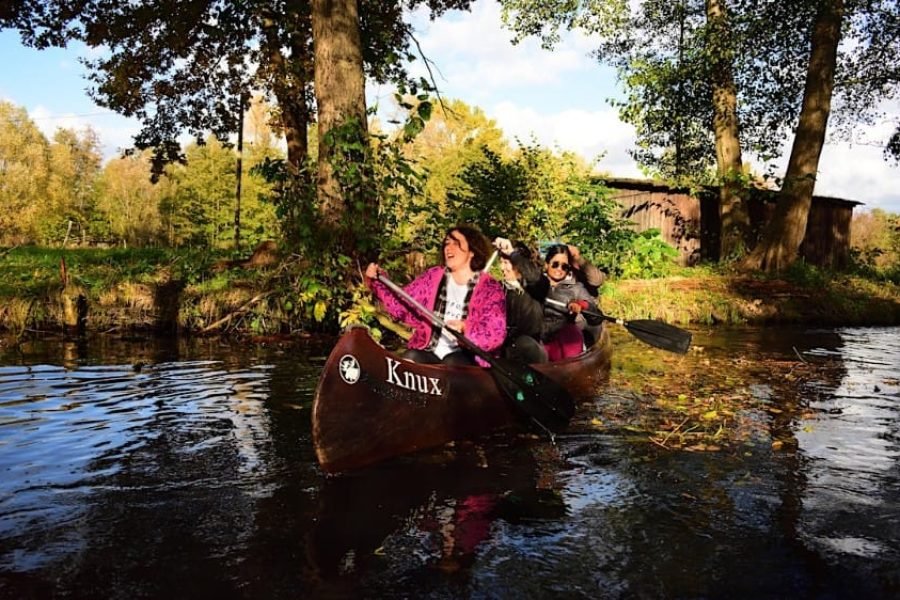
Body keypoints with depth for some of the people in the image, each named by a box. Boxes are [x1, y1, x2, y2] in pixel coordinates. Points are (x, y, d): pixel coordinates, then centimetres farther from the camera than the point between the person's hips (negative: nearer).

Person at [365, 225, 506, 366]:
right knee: (409, 359, -27)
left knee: (452, 364, -34)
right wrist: (377, 281, -5)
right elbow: (402, 306, 7)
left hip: (465, 356, -3)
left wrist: (466, 328, -31)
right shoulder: (433, 276, 9)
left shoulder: (489, 288, -2)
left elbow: (495, 335, -12)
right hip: (429, 351, 3)